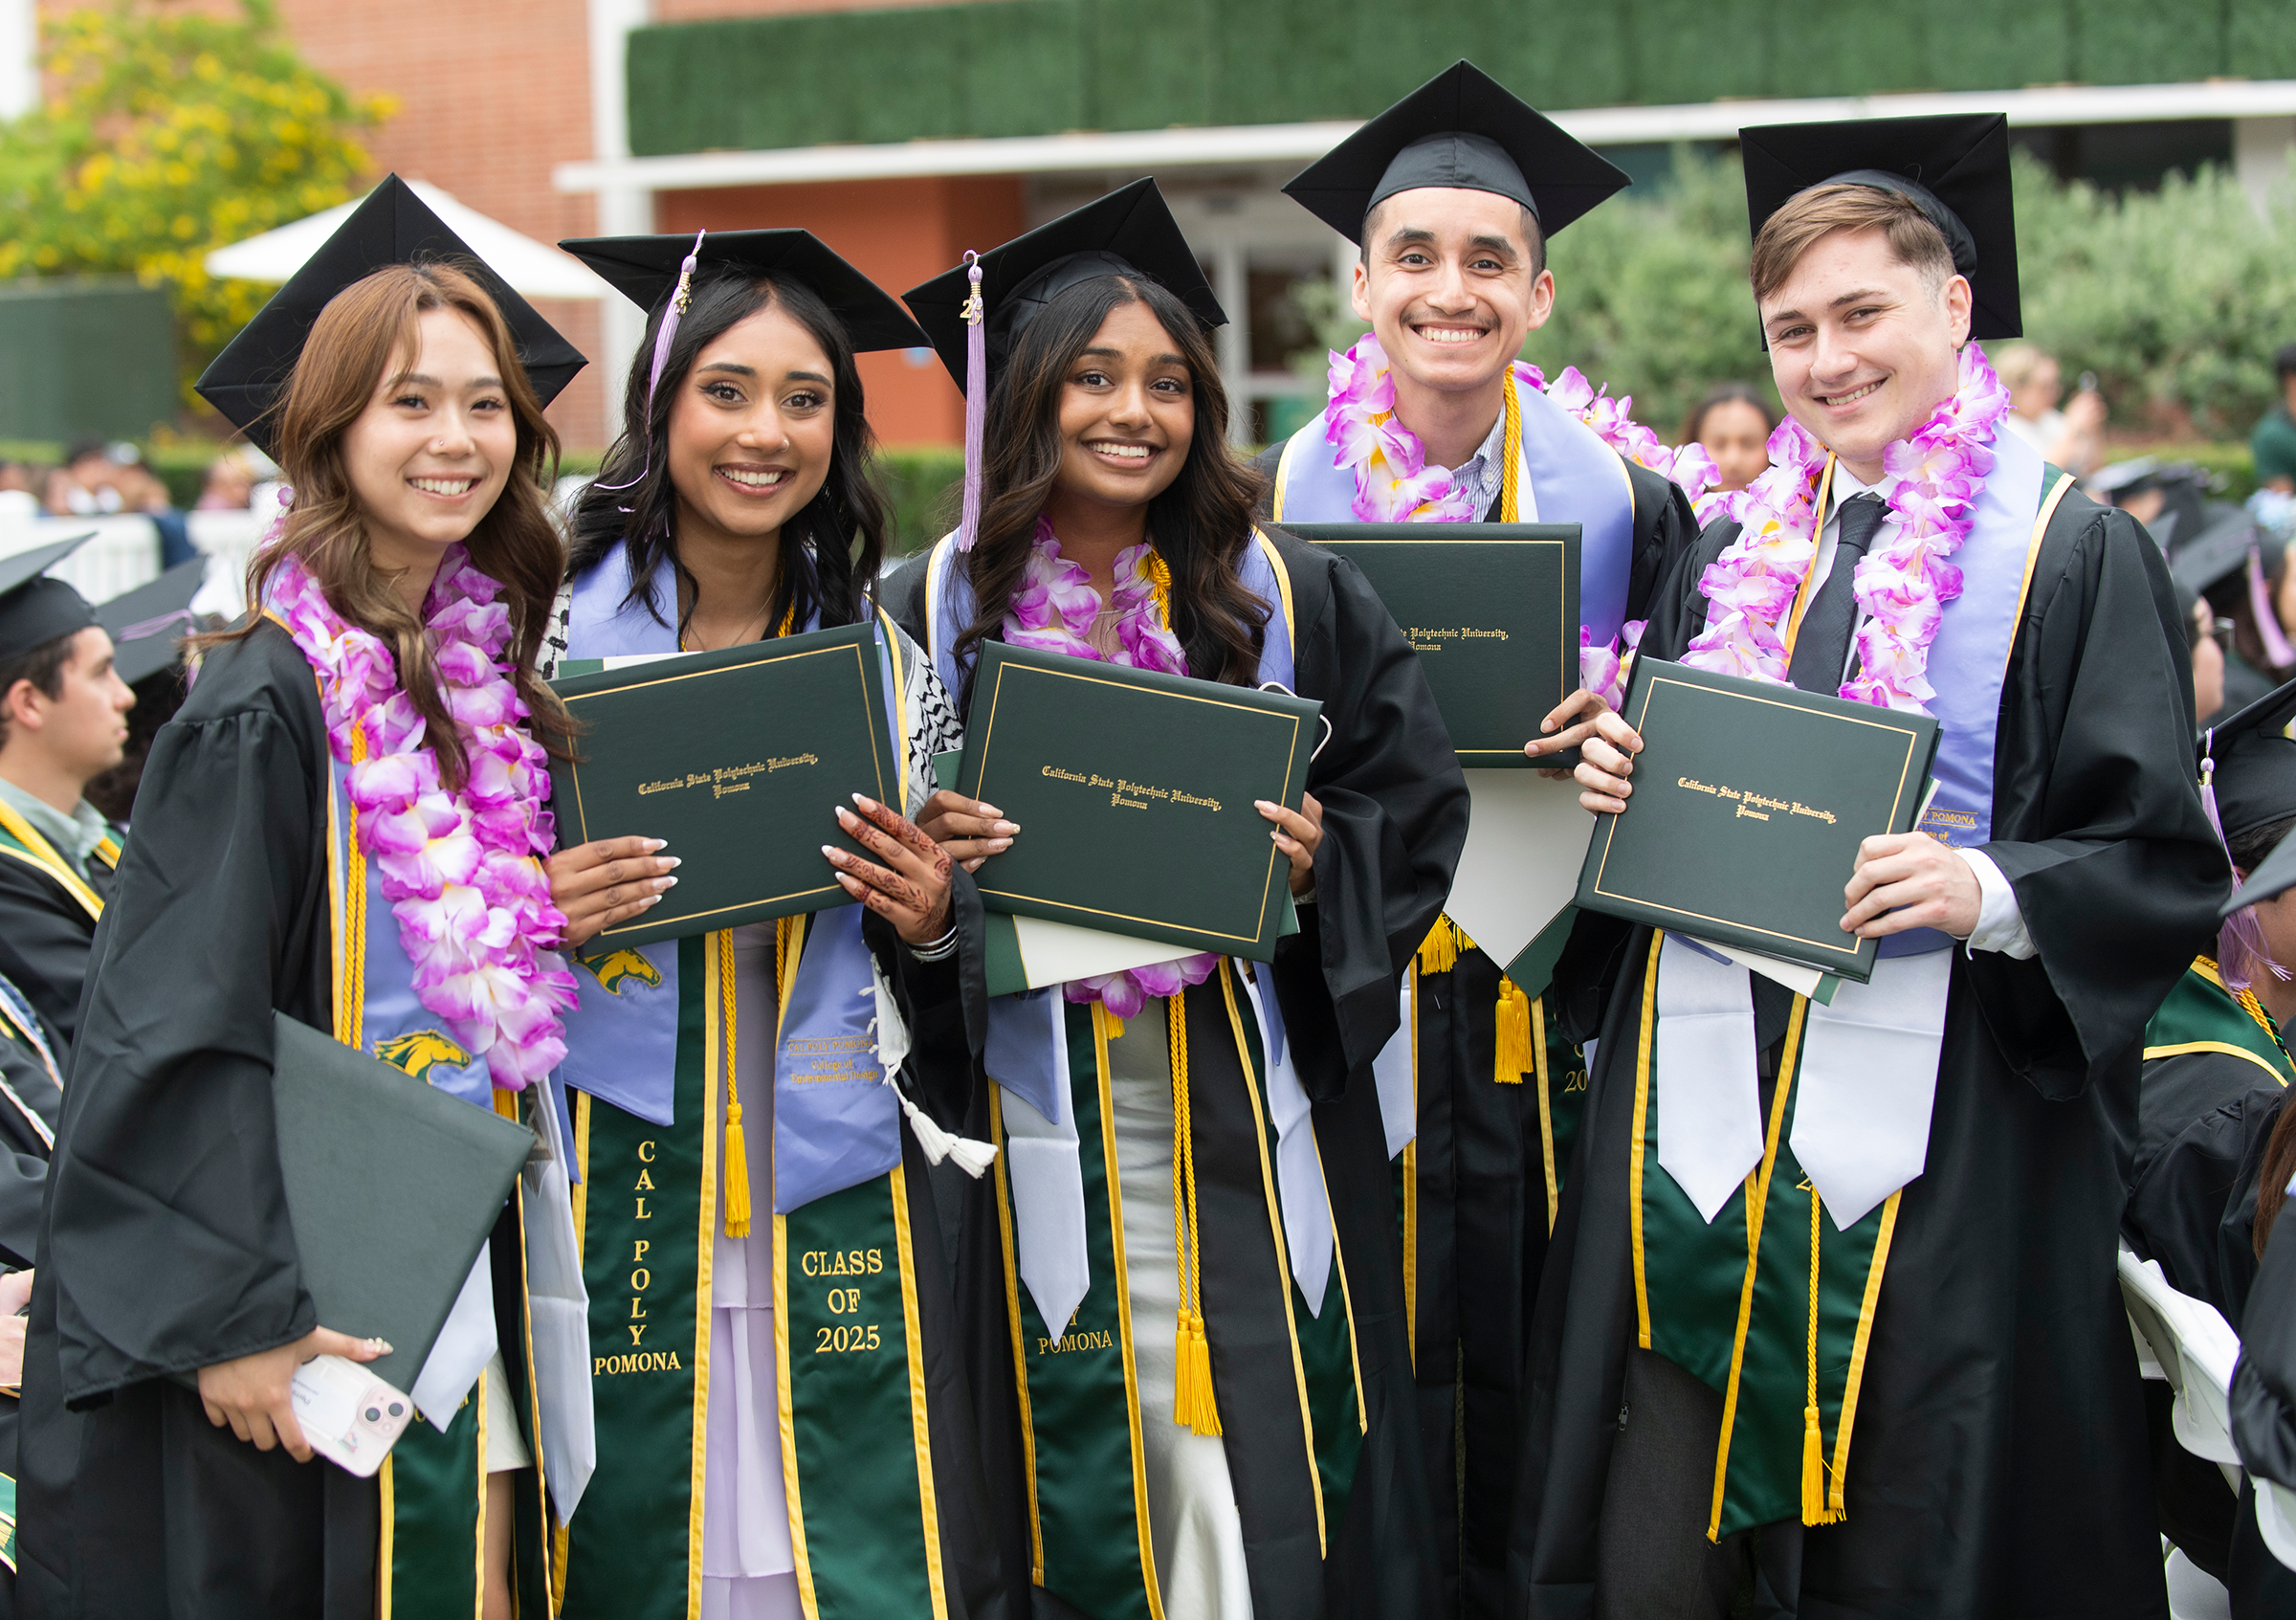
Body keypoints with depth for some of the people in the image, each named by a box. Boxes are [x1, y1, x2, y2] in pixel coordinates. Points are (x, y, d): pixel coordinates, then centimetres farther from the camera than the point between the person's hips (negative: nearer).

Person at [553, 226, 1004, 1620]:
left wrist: (931, 920, -7)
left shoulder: (886, 665, 7)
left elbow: (935, 938, 14)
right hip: (613, 1175, -2)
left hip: (829, 1182, 2)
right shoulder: (552, 630, -2)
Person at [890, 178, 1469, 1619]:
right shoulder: (933, 613, 2)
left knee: (1259, 1504, 0)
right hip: (1038, 1125, 0)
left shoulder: (1292, 602, 3)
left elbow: (1418, 800, 7)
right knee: (1077, 1489, 7)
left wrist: (1320, 862, -12)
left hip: (1241, 1120, 0)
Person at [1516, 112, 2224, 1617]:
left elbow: (2164, 865, -5)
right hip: (1703, 1113, 5)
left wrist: (1989, 892, -22)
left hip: (1929, 1145, -5)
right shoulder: (1731, 558, 15)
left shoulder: (2072, 556, -2)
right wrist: (1618, 783, 0)